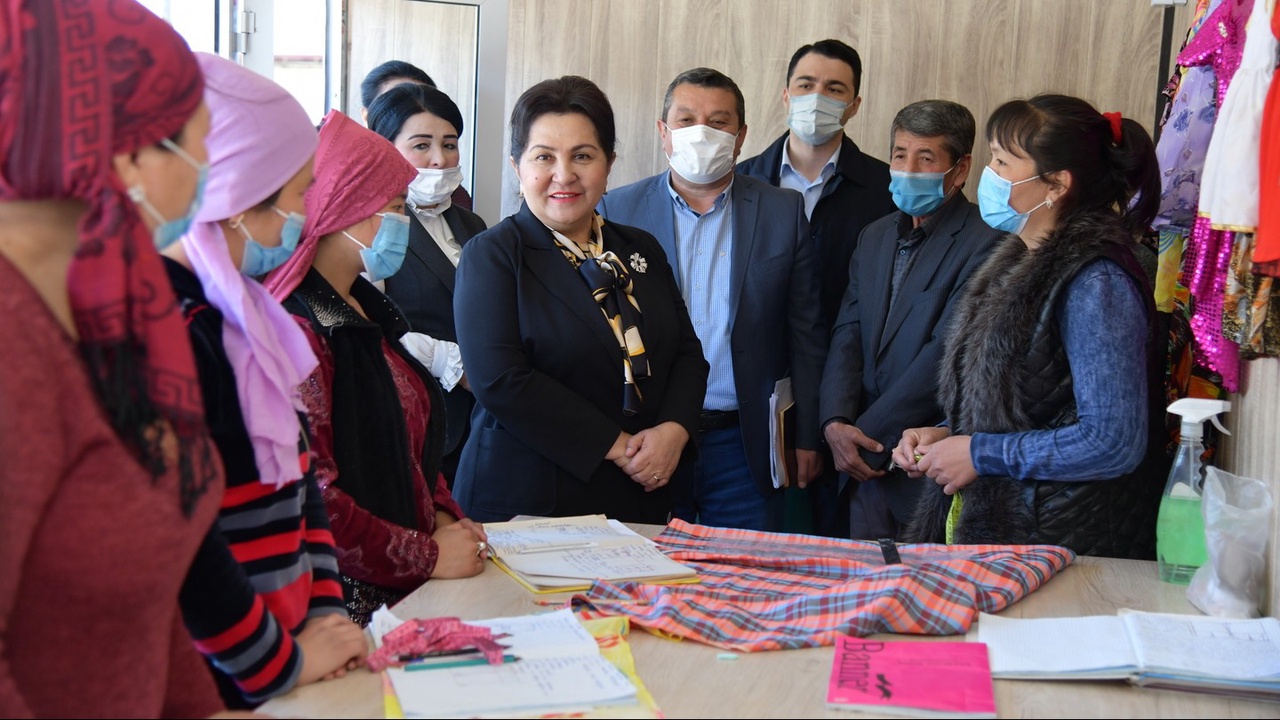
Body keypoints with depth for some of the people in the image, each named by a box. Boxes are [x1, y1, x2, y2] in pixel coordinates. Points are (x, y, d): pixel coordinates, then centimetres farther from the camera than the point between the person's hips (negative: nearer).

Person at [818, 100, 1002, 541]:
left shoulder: (985, 244, -11)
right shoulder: (875, 237, 13)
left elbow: (946, 356, -17)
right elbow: (848, 336, 7)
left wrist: (866, 436, -14)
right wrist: (835, 422, -9)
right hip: (867, 468, 6)